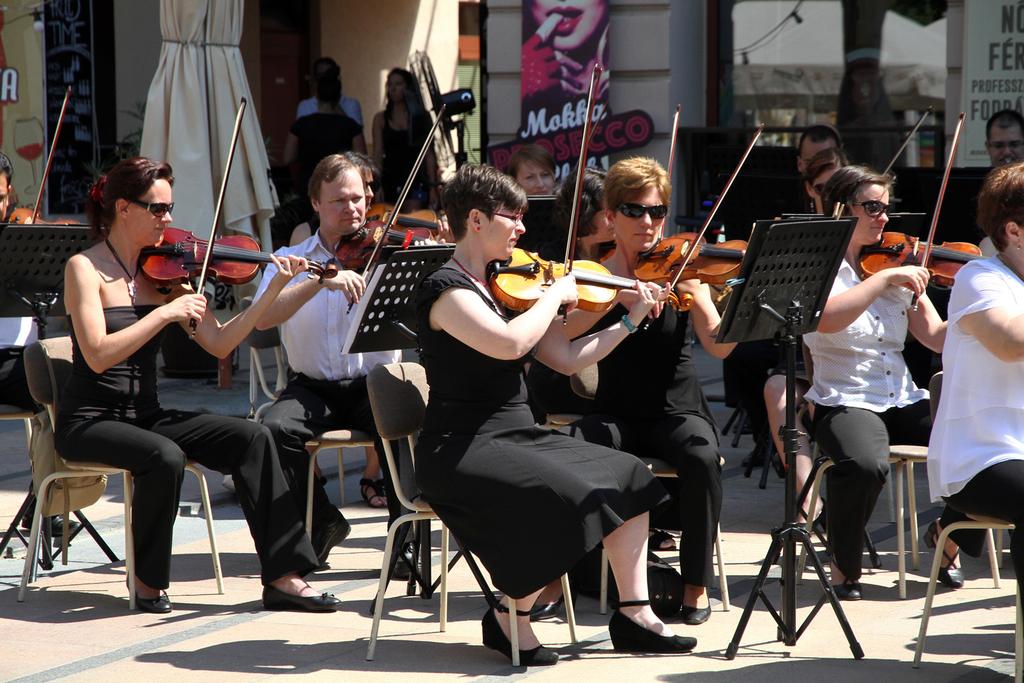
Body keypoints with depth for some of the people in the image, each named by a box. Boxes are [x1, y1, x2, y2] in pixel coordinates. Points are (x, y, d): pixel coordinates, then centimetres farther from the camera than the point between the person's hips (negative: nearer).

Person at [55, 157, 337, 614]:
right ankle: (148, 581, -12)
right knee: (165, 456, -35)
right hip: (89, 421, -6)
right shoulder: (85, 269, -9)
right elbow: (98, 355, -22)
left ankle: (283, 577, -15)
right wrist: (165, 314, -24)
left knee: (251, 437, -14)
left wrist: (274, 289, -8)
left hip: (146, 415, 6)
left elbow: (219, 344, 1)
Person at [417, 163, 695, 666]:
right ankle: (510, 621, -8)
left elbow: (567, 358, 15)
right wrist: (555, 293, -17)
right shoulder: (445, 289, -14)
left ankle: (634, 614, 4)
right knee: (572, 499, -27)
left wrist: (631, 320, 11)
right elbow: (509, 343, -32)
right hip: (461, 451, -9)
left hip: (517, 436, 9)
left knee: (628, 475, 2)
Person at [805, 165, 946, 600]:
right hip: (845, 403, -5)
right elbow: (826, 319, -24)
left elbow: (938, 338, 5)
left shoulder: (899, 266, 13)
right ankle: (844, 570, -13)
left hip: (903, 401, 5)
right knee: (864, 464, -37)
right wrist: (885, 278, -24)